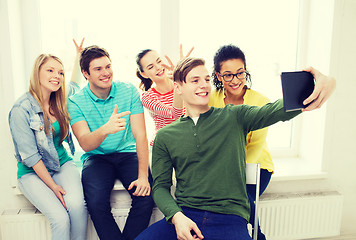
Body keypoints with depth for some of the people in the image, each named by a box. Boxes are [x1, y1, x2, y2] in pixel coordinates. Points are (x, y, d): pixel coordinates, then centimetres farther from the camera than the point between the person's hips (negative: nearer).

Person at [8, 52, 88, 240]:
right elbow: (29, 156, -15)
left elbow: (75, 86, 25)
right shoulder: (21, 110, -16)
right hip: (33, 172, -4)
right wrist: (53, 186, -16)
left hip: (63, 163, 4)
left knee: (77, 205, -26)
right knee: (60, 219, -25)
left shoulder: (60, 101, 1)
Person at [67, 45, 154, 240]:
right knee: (96, 202, -27)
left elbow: (140, 136, -10)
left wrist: (143, 175, -21)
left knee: (146, 197, -23)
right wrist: (105, 130, -43)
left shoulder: (129, 91, -6)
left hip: (128, 153, 1)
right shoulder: (75, 102, -7)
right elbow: (85, 144, -20)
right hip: (97, 157, 0)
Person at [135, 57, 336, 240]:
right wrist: (176, 216, -13)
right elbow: (161, 186, 7)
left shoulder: (234, 117, 6)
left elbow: (275, 111, -11)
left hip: (230, 219, 0)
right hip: (184, 217, 1)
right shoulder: (165, 136, 8)